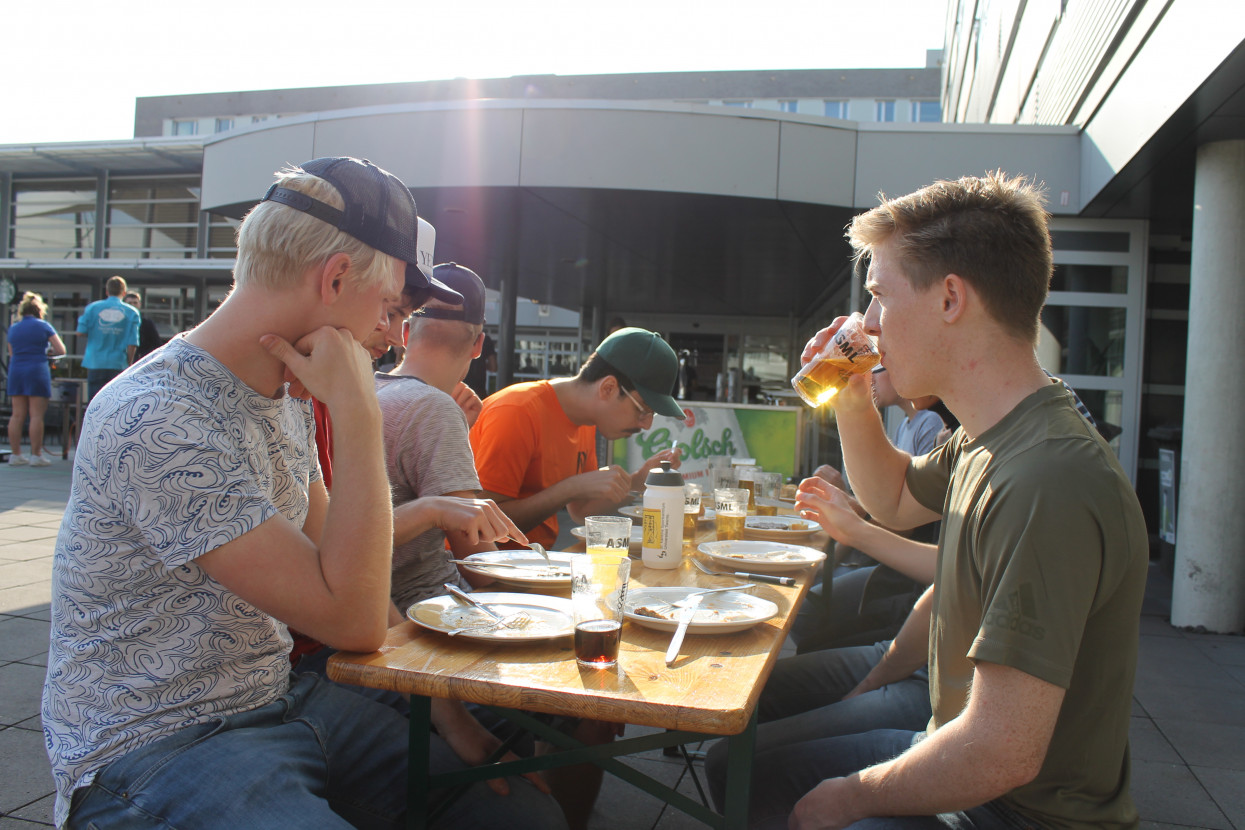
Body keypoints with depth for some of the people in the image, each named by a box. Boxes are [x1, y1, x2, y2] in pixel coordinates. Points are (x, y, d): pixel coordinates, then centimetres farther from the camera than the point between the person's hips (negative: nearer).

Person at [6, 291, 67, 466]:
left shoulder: (13, 328, 12)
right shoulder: (44, 326, -1)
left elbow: (12, 354, 20)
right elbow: (61, 350, -4)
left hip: (16, 372, 5)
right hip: (37, 371, -5)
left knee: (17, 415, 7)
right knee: (36, 415, -4)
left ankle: (15, 454, 9)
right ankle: (36, 455, -4)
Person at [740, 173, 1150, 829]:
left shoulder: (1045, 484, -33)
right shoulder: (984, 443, 1)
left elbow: (1001, 755, -32)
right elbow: (895, 501, 22)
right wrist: (852, 401, 4)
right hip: (961, 756, 9)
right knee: (748, 773, 15)